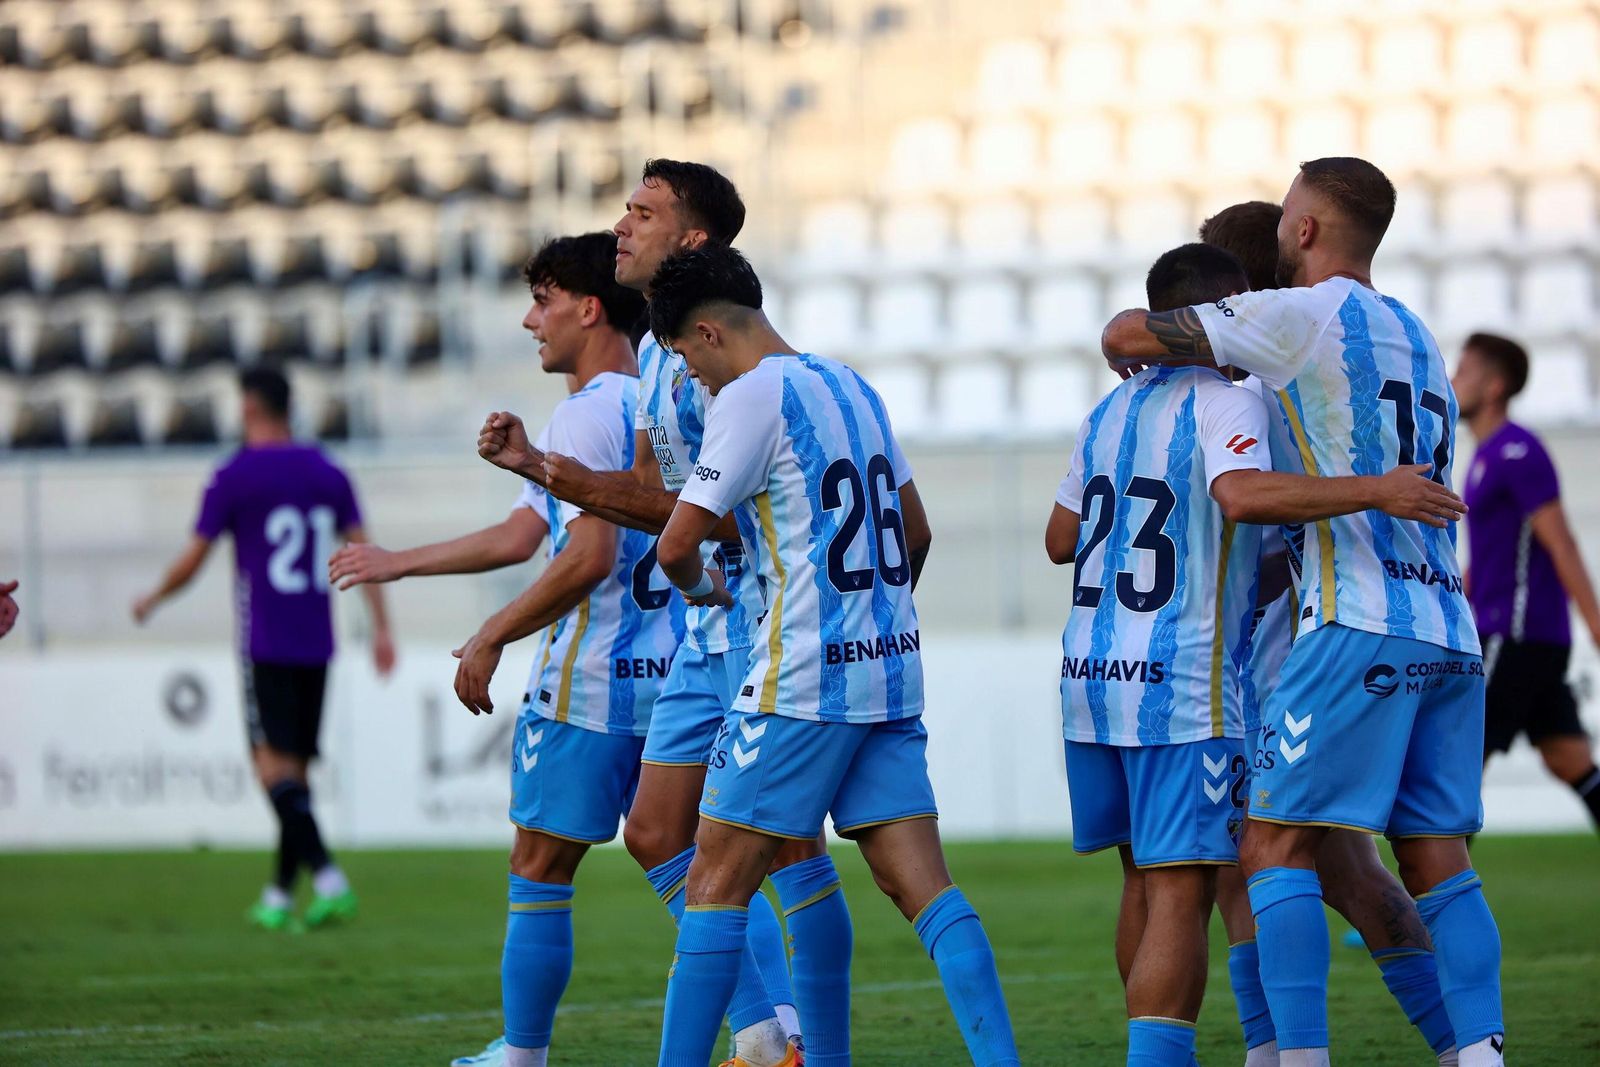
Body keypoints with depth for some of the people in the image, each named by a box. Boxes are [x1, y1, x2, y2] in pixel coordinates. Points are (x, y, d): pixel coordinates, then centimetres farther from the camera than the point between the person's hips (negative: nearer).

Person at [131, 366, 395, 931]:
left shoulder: (234, 477, -6)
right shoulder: (326, 473, 9)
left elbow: (191, 561, -3)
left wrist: (151, 601, 16)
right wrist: (381, 628, 5)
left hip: (265, 645, -5)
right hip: (316, 645, 5)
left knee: (273, 763, -10)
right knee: (295, 765, 11)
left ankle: (326, 875, -28)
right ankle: (280, 894, 14)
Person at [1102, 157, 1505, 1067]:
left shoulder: (1306, 315, -2)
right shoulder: (1417, 337, 22)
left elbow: (1126, 337, 2)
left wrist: (1134, 347, 23)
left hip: (1362, 626, -7)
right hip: (1450, 630, 7)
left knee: (1276, 846, -4)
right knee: (1437, 859, 6)